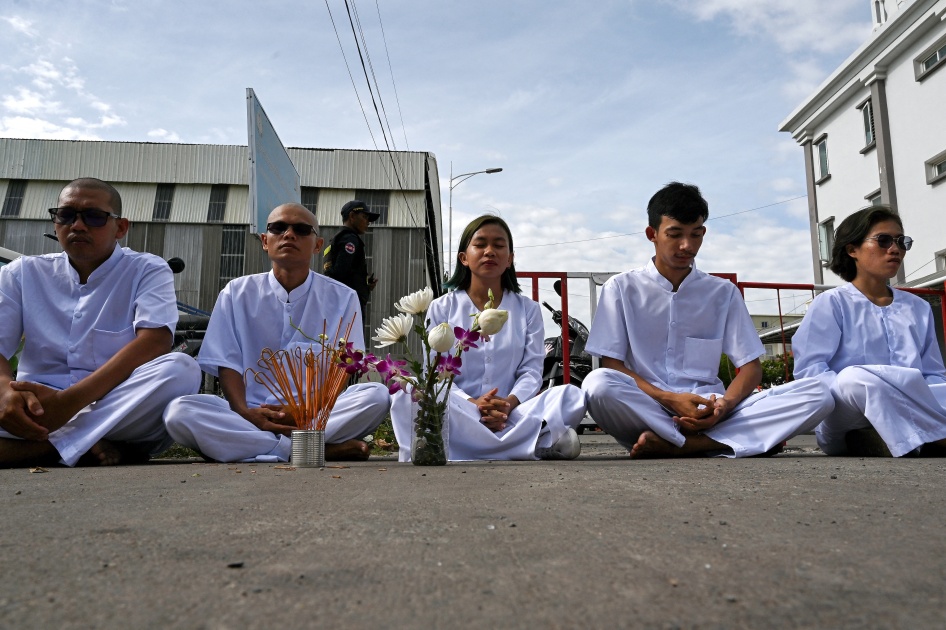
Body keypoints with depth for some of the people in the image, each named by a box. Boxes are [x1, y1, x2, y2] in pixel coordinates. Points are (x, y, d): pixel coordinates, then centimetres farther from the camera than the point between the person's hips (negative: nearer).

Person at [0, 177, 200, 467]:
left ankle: (41, 447, -24)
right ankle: (89, 445, -24)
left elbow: (154, 342, -14)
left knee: (181, 368, -31)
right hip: (37, 410, 2)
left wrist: (68, 401, -24)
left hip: (124, 415, -1)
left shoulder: (148, 271, 2)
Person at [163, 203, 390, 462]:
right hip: (251, 414, 1)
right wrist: (245, 412, -19)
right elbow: (227, 365, 1)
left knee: (377, 395, -28)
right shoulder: (237, 293, 7)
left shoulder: (342, 298, 4)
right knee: (178, 411, -27)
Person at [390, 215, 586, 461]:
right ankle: (536, 442, -37)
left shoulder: (528, 309, 14)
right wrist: (472, 404, -21)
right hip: (459, 414, -1)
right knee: (407, 395, -33)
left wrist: (509, 404, -20)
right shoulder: (442, 307, 10)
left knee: (572, 395, -23)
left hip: (511, 414, 1)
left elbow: (531, 370, 3)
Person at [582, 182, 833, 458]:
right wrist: (670, 399, -17)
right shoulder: (622, 288, 6)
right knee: (597, 384, -35)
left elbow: (751, 367, 9)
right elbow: (611, 366, -1)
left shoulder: (724, 293, 13)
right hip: (645, 410, -3)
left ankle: (672, 444, -27)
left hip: (707, 411, 4)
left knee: (818, 393, -19)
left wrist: (723, 406, -14)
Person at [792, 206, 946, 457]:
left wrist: (924, 403, -9)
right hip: (846, 421, -3)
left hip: (914, 418, 3)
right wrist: (851, 395, -25)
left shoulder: (919, 308, 22)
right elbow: (809, 368, -7)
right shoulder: (831, 303, 6)